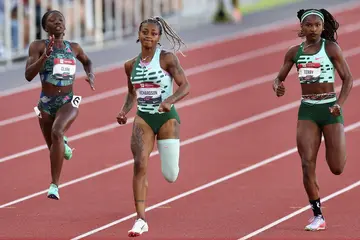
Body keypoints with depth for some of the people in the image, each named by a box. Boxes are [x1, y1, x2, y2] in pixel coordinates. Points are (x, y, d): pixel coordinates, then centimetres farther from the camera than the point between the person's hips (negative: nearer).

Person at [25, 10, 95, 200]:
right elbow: (29, 75, -16)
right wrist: (45, 56, -28)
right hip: (46, 103, 1)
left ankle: (54, 185, -31)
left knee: (57, 132, -32)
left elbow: (86, 61, 27)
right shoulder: (38, 46, -5)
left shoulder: (74, 48, 4)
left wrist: (90, 75, 7)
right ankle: (63, 146, 57)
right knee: (54, 147, 14)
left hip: (68, 101, -1)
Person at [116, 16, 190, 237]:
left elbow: (185, 86, -11)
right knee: (140, 165, -17)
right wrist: (125, 111, 2)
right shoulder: (132, 65, 6)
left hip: (167, 118, -3)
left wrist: (170, 100, -29)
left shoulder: (167, 59, -8)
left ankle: (169, 161, 40)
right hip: (143, 119, 3)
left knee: (170, 176, -1)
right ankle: (141, 220, -12)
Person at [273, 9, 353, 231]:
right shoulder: (295, 52, 5)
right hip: (307, 111, 3)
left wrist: (339, 105, -20)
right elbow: (279, 78, 12)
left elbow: (348, 79, -6)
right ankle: (318, 216, -3)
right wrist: (277, 86, -13)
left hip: (330, 109, -3)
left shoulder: (331, 48, -5)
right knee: (307, 164, -11)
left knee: (337, 168, -2)